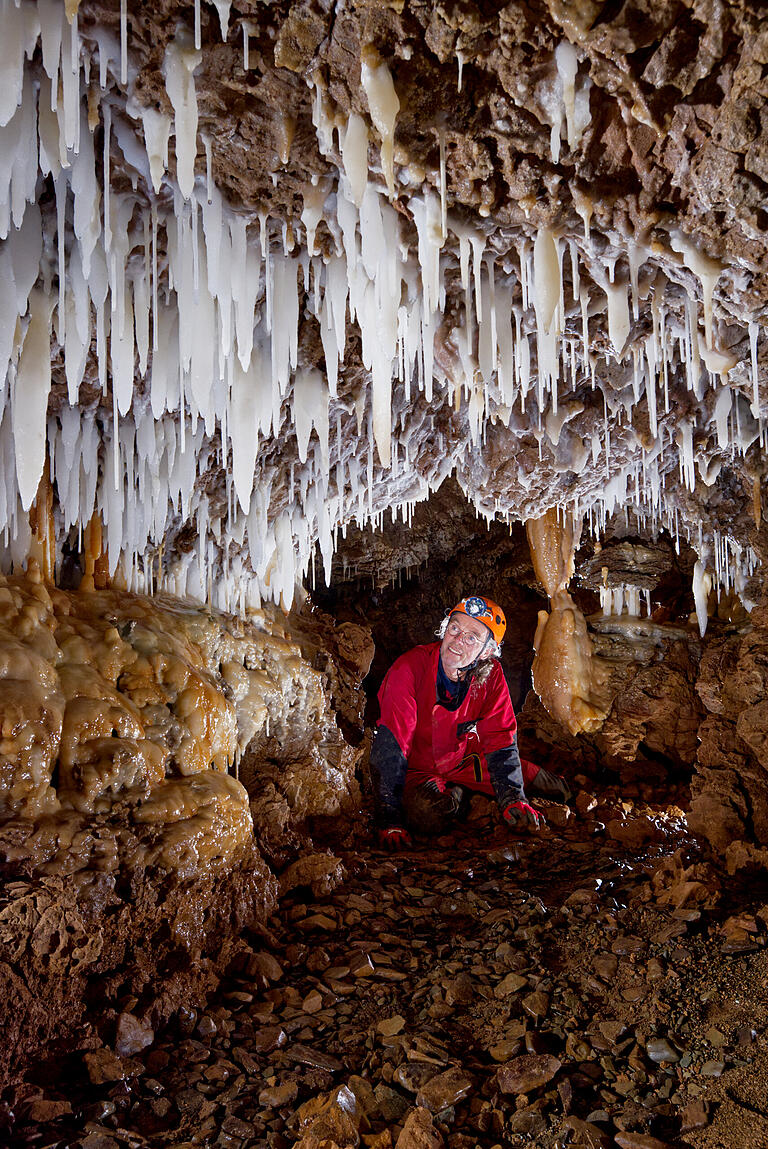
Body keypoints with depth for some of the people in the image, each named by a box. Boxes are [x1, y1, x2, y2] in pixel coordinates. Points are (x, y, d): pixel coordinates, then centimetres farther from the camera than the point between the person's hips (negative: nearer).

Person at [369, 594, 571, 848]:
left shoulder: (491, 675, -17)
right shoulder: (409, 669, -31)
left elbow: (500, 740, -10)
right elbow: (389, 747, -32)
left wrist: (513, 801, -22)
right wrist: (390, 821, -36)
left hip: (467, 760, 3)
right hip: (418, 768, -3)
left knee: (557, 791, 1)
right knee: (430, 817, -33)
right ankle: (455, 794, 1)